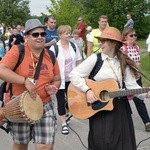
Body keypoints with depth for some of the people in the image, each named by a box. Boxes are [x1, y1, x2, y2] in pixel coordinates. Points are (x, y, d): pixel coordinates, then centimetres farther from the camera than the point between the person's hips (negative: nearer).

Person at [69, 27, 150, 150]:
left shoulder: (124, 62, 3)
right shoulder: (95, 58, -6)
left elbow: (131, 85, -4)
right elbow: (73, 74, -11)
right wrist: (87, 90, -20)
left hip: (120, 107, 3)